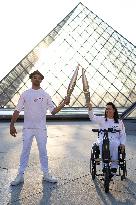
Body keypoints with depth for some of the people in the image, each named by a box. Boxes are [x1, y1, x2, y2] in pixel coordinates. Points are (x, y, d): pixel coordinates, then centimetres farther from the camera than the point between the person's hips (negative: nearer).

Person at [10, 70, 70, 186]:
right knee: (25, 151, 5)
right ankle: (20, 176, 14)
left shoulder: (45, 95, 4)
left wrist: (64, 104, -12)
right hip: (28, 128, 0)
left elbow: (53, 111, 2)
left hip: (41, 128, 1)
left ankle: (46, 174, 20)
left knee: (43, 151, 8)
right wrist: (12, 125, -4)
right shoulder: (25, 94, 2)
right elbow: (17, 111, 2)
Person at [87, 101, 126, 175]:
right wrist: (90, 109, -21)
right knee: (102, 144, -36)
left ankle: (114, 166, -30)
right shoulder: (102, 119, 16)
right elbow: (92, 117, -2)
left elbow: (123, 134, 15)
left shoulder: (119, 122, 18)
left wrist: (122, 143, -3)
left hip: (114, 139, 0)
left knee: (114, 144, -36)